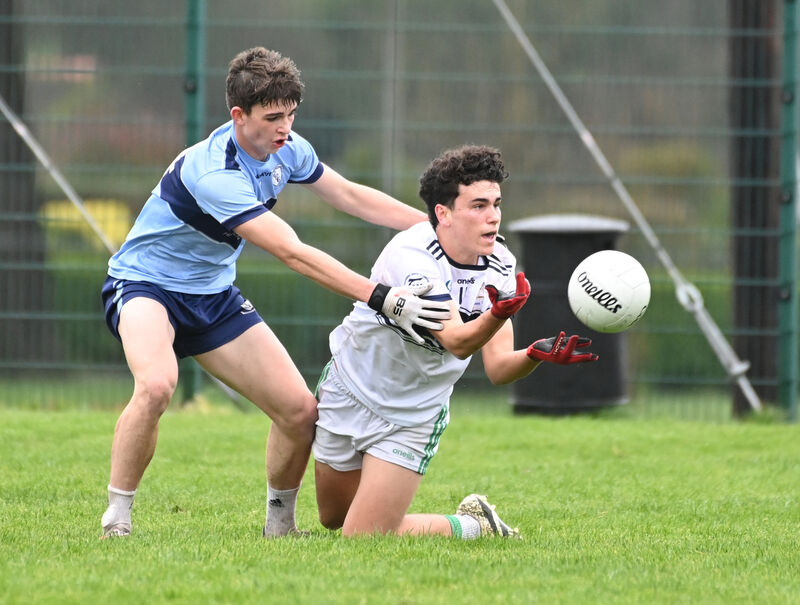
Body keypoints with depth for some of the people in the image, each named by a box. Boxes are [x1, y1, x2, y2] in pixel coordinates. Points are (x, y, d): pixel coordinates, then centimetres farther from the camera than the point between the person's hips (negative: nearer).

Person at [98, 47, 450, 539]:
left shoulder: (286, 149, -7)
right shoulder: (213, 172, -32)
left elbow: (351, 196, 8)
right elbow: (292, 253, -36)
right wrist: (383, 299, -40)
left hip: (213, 295, 8)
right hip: (145, 283, -8)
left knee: (301, 410, -3)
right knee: (157, 385, -38)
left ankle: (280, 522, 21)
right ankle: (116, 518, -23)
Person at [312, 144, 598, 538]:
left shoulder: (499, 265, -12)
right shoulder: (411, 255, -31)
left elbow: (497, 368, -14)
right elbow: (457, 342, -42)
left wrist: (536, 355, -37)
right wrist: (497, 315, -63)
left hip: (413, 415, 2)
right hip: (350, 390, -2)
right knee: (333, 518, 14)